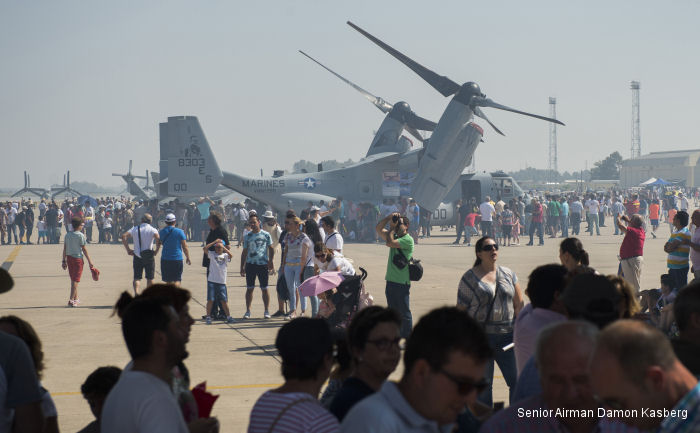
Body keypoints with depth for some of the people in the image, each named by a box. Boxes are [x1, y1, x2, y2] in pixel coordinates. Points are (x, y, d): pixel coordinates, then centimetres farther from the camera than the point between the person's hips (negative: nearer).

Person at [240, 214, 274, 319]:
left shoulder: (266, 235, 3)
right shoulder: (248, 236, 10)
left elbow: (271, 249, 7)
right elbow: (244, 252, 14)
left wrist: (271, 261, -5)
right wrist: (242, 267, 10)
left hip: (263, 264, -2)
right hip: (250, 264, 2)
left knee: (264, 289, 1)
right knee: (249, 288, 4)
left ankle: (267, 311, 8)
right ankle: (248, 311, 9)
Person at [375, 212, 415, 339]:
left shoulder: (408, 240, -12)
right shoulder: (395, 236, 15)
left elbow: (389, 242, -22)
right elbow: (378, 229, 13)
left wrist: (392, 227, -9)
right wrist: (389, 217, 1)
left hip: (402, 283, -9)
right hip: (391, 280, 9)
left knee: (404, 313, -2)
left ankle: (406, 338, 2)